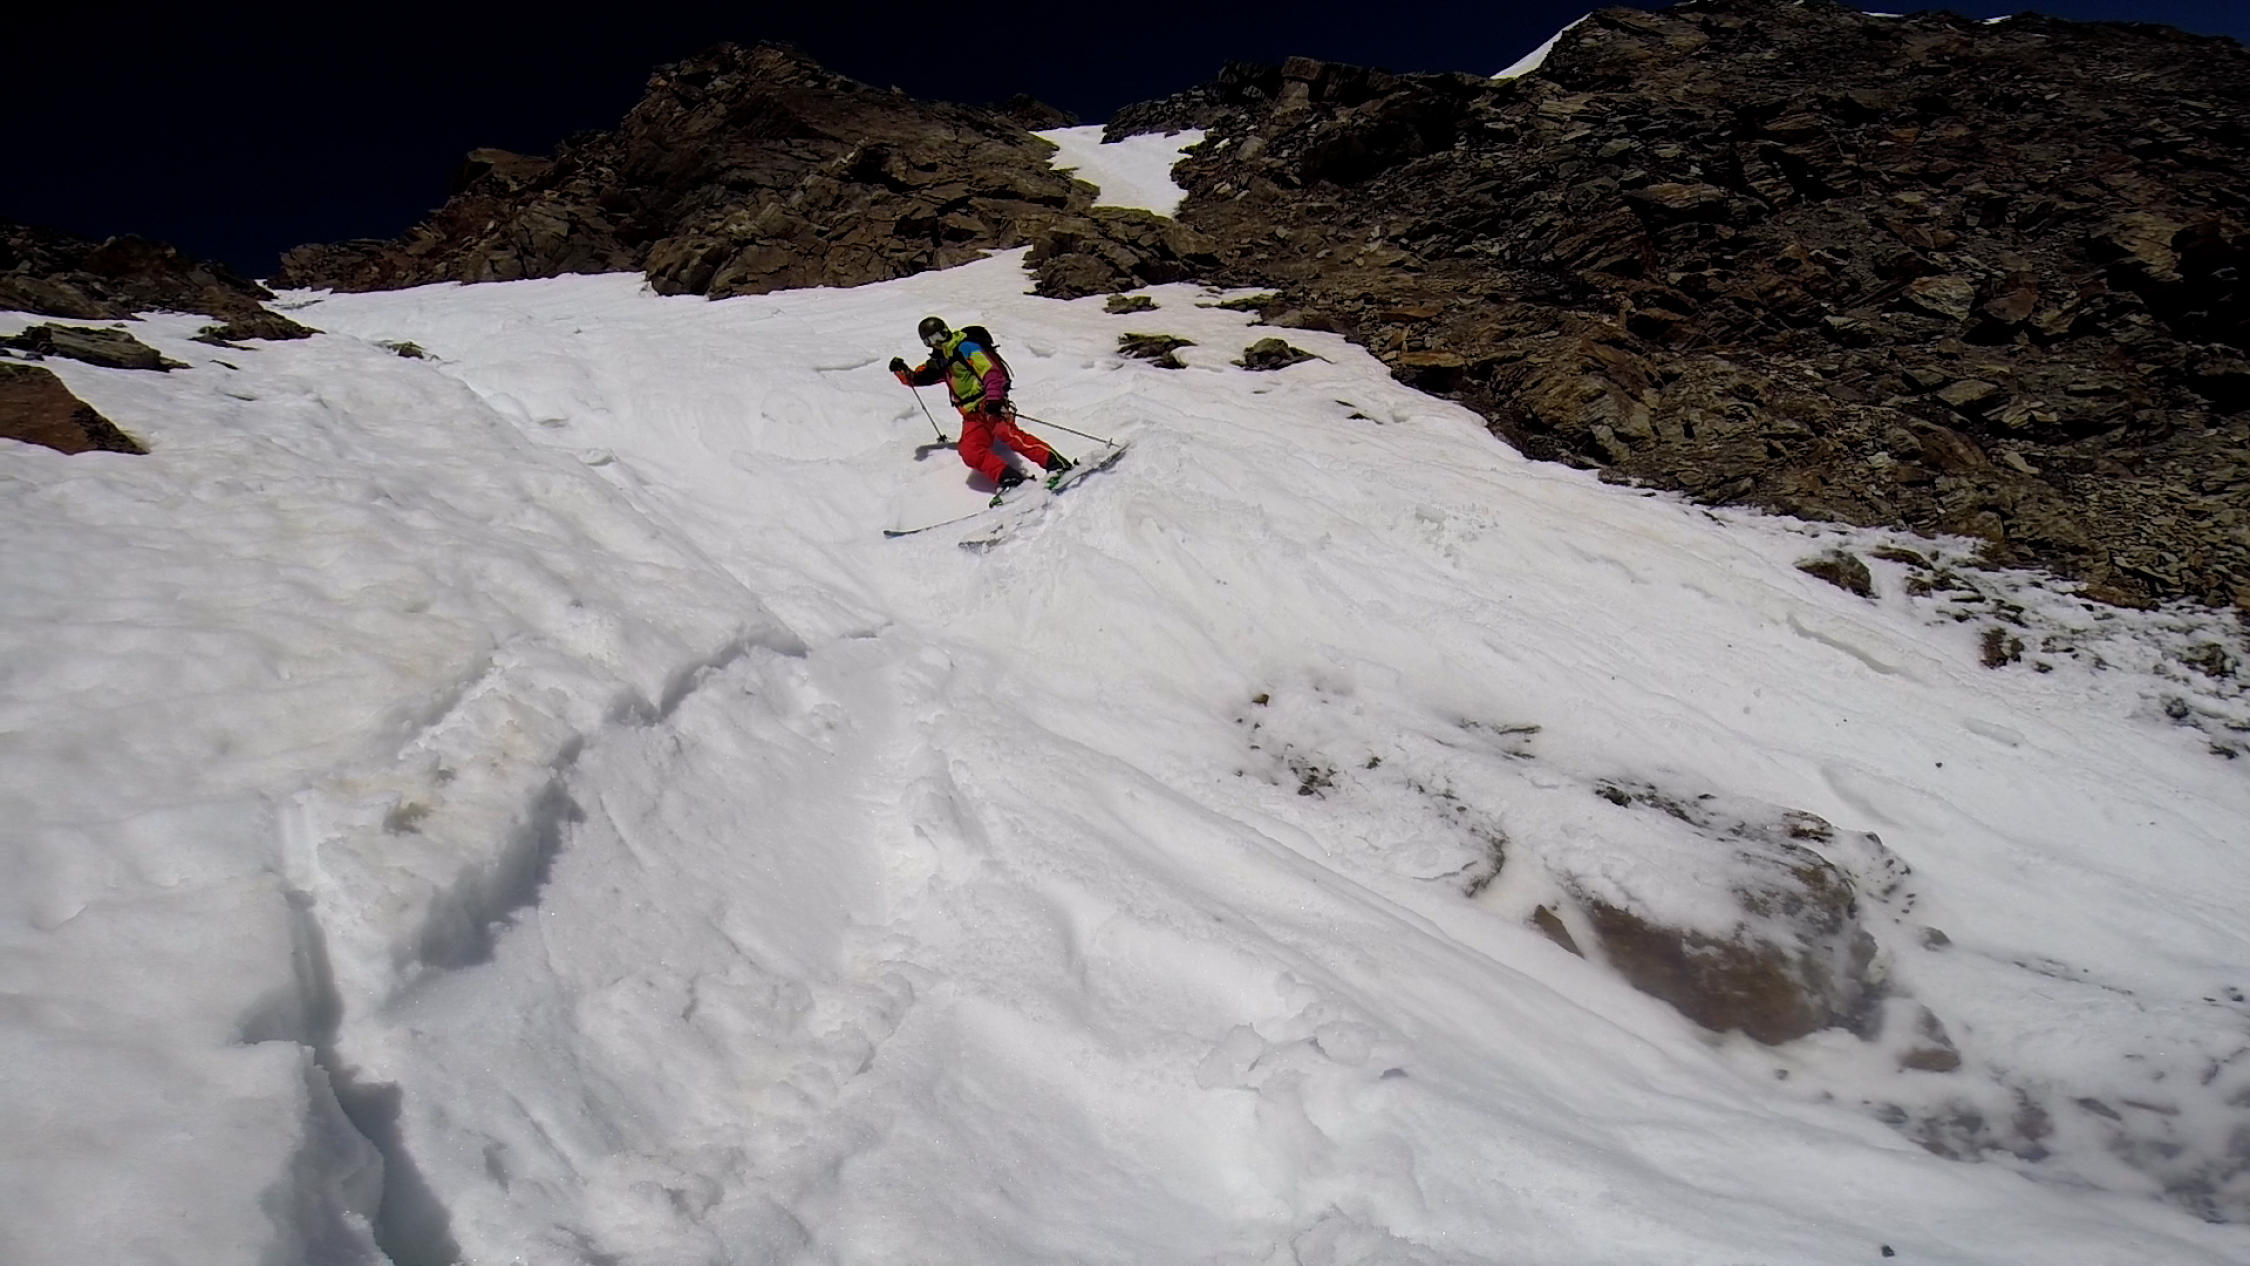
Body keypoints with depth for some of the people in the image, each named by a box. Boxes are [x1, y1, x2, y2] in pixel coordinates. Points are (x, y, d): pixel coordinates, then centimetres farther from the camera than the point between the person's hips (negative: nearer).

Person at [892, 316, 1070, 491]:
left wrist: (994, 399, -30)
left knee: (1007, 433, -36)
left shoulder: (965, 347, -2)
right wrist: (901, 371, 8)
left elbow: (991, 372, -14)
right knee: (971, 454, -20)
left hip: (990, 406, -8)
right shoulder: (939, 362, 22)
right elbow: (915, 378, 31)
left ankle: (1055, 463, -44)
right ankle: (1009, 478, -30)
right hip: (972, 416, 8)